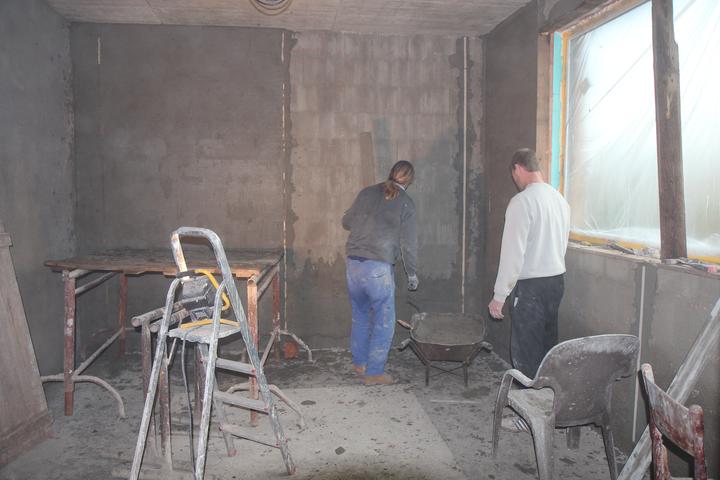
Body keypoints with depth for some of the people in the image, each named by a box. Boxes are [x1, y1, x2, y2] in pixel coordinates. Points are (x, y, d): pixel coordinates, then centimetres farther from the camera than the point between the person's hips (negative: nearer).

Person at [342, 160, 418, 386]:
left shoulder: (367, 193, 8)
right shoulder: (405, 203, -3)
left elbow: (346, 222, 18)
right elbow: (408, 244, -3)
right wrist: (412, 274, 8)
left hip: (353, 264, 5)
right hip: (378, 268, -5)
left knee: (360, 315, 21)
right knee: (384, 321, 8)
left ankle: (359, 362, 33)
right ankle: (374, 373, 12)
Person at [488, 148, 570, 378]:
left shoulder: (522, 201, -16)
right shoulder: (560, 199, 9)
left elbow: (513, 253, -19)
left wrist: (499, 296, -15)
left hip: (530, 285, -8)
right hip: (557, 280, 8)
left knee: (526, 353, 2)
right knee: (548, 345, 17)